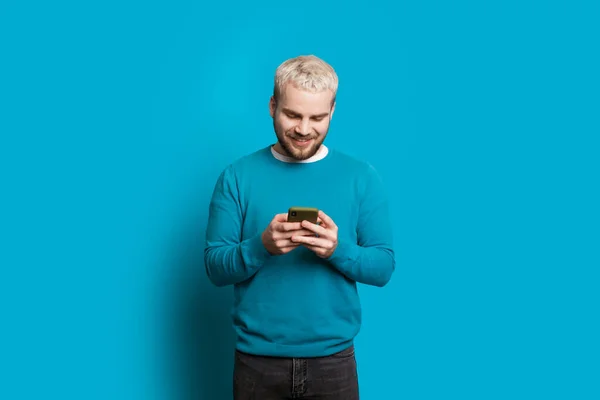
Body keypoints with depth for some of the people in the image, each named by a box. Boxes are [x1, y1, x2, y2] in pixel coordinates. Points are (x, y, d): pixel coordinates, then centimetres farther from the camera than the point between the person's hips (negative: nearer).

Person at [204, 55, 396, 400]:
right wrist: (261, 245, -22)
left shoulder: (362, 177, -2)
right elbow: (216, 267, -4)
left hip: (333, 360, 1)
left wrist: (338, 249, -21)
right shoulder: (237, 176, -3)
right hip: (258, 360, 0)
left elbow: (383, 267, -2)